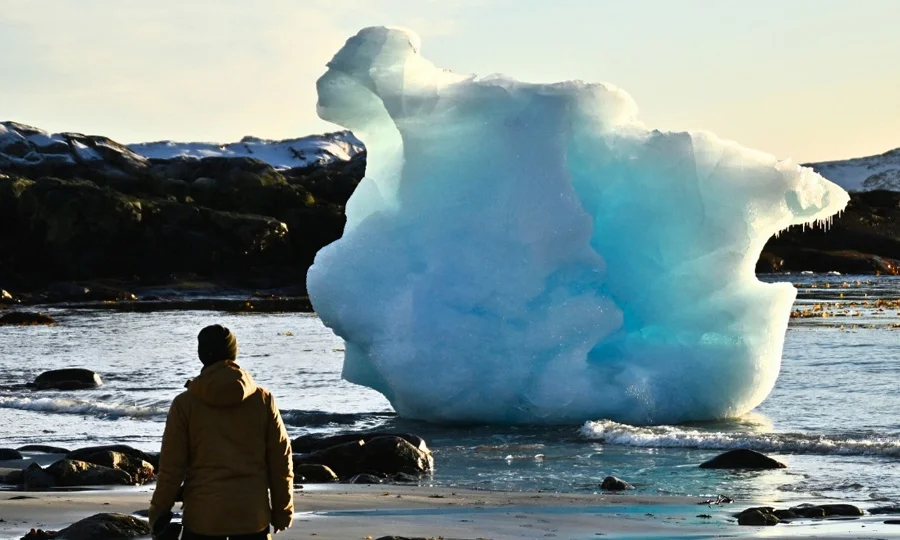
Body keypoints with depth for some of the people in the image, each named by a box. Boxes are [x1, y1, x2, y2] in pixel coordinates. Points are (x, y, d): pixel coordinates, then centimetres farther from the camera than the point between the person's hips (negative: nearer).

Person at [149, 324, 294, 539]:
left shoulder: (185, 403, -5)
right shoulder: (263, 400, 0)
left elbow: (171, 466, -3)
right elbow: (280, 460, 5)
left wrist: (160, 511, 8)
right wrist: (282, 510, 14)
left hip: (203, 514, -2)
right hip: (252, 514, 2)